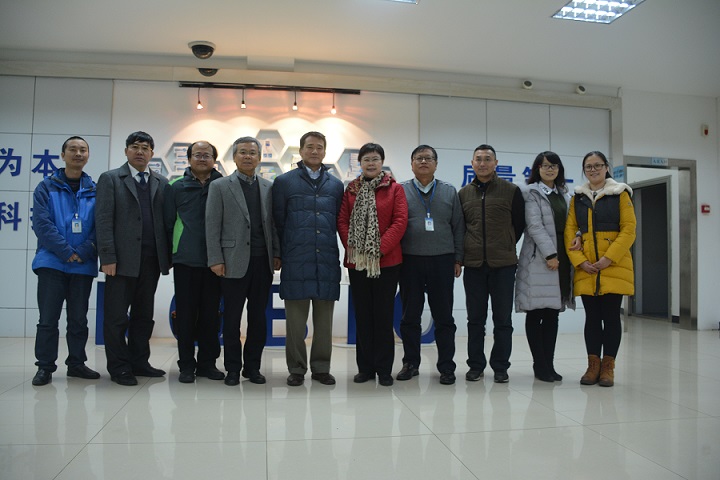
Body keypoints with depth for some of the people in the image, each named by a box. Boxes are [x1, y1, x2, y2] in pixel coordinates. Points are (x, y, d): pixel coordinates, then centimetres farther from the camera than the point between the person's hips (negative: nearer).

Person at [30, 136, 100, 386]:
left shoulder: (95, 190, 8)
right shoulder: (46, 187, 4)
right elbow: (41, 223, -6)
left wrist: (84, 251, -13)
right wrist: (67, 252, -14)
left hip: (84, 265, 2)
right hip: (51, 262, -1)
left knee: (79, 318, 9)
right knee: (48, 318, 1)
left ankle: (76, 363, 20)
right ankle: (45, 366, 11)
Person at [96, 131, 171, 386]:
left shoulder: (161, 182, 13)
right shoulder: (110, 179, 3)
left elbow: (165, 220, 9)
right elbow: (103, 220, -4)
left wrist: (168, 255, 1)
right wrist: (108, 257, -12)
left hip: (151, 260, 4)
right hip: (122, 259, -3)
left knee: (144, 315, 10)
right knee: (117, 316, 3)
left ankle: (139, 362, 20)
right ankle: (119, 368, 12)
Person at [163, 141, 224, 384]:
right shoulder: (176, 187, 6)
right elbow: (168, 222, 8)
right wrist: (177, 248, 6)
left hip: (214, 260, 0)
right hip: (185, 260, 0)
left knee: (211, 313, 6)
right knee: (186, 313, 4)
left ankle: (207, 363, 17)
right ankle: (186, 365, 14)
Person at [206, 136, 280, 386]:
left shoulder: (269, 187, 10)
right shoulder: (220, 186, 2)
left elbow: (274, 223, 11)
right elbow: (212, 225, -2)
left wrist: (276, 254, 3)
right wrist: (216, 260, -8)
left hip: (263, 262, 3)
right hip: (234, 261, -3)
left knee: (258, 317, 8)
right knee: (232, 317, 5)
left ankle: (253, 366, 19)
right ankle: (233, 368, 17)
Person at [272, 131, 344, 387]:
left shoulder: (335, 184, 12)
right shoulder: (284, 182, 6)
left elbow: (339, 223, 14)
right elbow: (278, 222, 6)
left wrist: (337, 254, 9)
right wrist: (281, 255, 5)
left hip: (327, 261, 2)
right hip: (296, 262, -2)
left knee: (324, 319, 7)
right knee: (295, 319, 4)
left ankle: (321, 368, 19)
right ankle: (297, 369, 15)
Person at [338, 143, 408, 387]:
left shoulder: (395, 189, 1)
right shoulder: (351, 189, 9)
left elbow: (400, 221, -7)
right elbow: (342, 220, 5)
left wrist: (380, 249, -14)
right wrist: (349, 246, -10)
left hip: (386, 261, -2)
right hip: (357, 261, 3)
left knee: (383, 314, 3)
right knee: (362, 315, 8)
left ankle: (384, 369, 14)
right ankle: (365, 367, 19)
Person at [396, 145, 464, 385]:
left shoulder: (449, 191, 10)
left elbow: (458, 227, 9)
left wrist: (458, 259, 3)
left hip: (442, 261, 1)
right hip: (410, 260, 0)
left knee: (444, 316, 4)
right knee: (410, 315, 6)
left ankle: (446, 366, 13)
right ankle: (411, 363, 19)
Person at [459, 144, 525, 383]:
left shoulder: (511, 191, 2)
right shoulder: (463, 193, 9)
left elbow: (519, 223, 7)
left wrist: (506, 247, 6)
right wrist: (468, 249, 7)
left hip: (503, 265, -2)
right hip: (473, 265, 2)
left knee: (503, 319, 5)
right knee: (475, 319, 8)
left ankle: (500, 366, 16)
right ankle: (476, 365, 19)